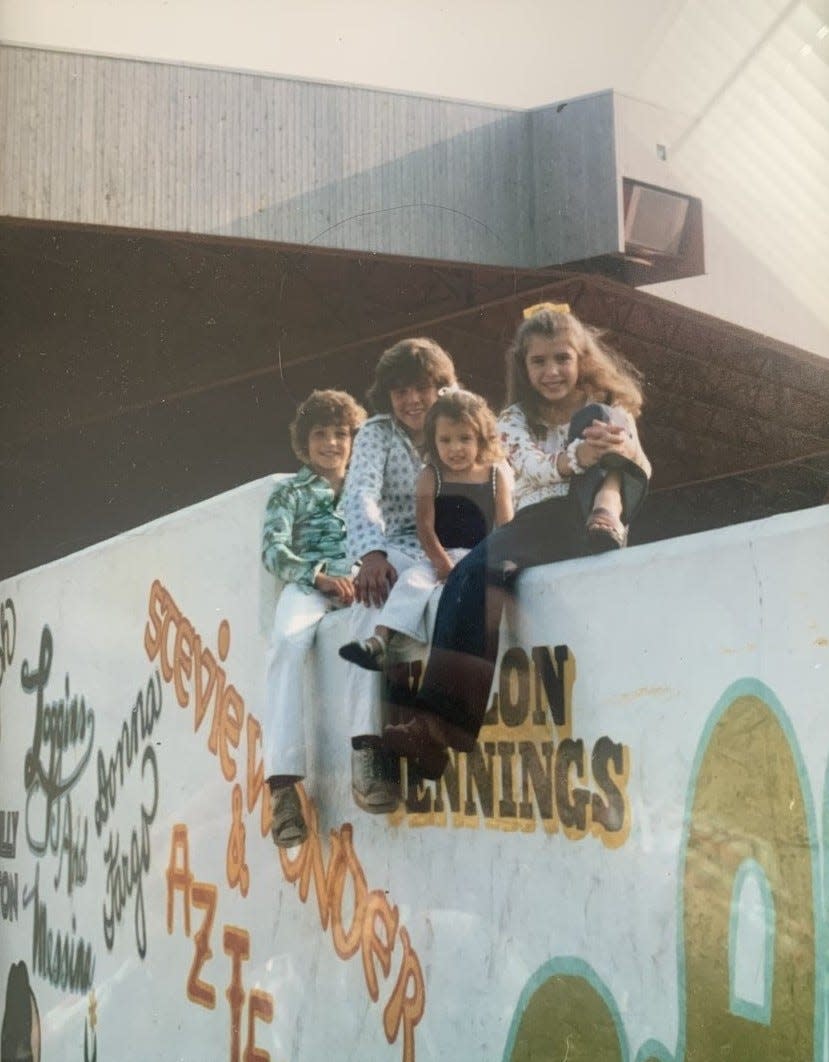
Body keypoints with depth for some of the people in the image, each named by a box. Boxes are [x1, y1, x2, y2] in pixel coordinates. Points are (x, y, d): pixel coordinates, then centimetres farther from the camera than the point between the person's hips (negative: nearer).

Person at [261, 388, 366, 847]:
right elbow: (274, 551, 8)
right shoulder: (289, 492, 23)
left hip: (362, 582, 1)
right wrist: (321, 574, -11)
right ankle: (283, 781, -45)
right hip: (308, 585, -1)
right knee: (289, 641, -36)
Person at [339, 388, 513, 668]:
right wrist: (444, 565, -16)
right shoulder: (430, 477, 5)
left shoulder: (497, 475, 7)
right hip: (440, 557, 0)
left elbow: (506, 527, 2)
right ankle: (380, 640, -38)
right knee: (412, 579, -27)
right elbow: (425, 527, -4)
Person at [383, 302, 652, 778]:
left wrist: (609, 506, -30)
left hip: (591, 529, -1)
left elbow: (628, 467, -3)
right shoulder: (516, 420, 17)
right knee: (476, 573, -35)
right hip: (537, 532, 1)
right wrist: (577, 457, -31)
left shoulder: (608, 410, 16)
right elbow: (533, 468, -6)